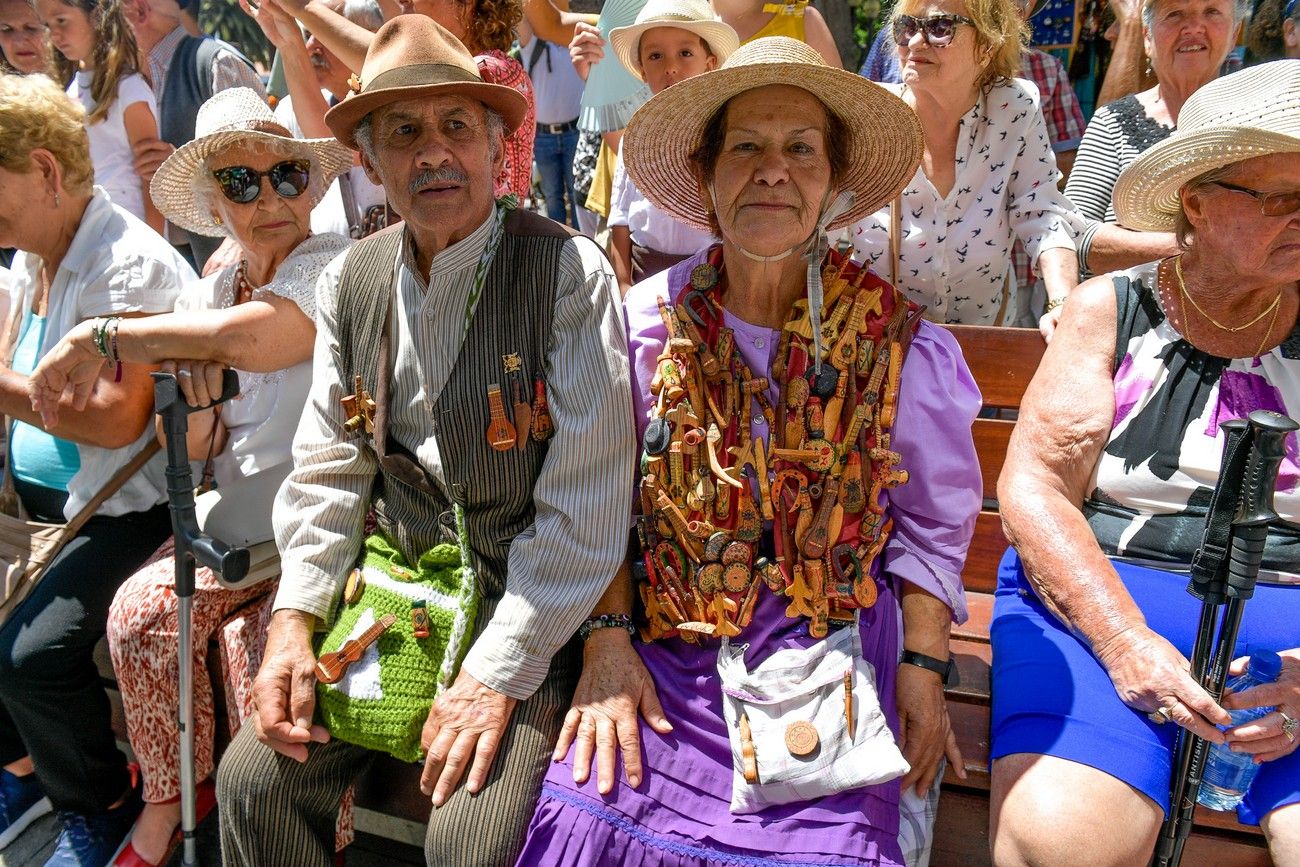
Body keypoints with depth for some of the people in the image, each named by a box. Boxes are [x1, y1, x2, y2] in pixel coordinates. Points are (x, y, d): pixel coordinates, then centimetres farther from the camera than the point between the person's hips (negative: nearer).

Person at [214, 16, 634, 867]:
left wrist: (497, 674, -16)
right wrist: (294, 618, -2)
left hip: (530, 607, -5)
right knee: (253, 778, 1)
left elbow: (586, 509, -16)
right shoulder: (351, 282, 4)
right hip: (395, 590, 5)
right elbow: (326, 469, 9)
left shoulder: (570, 272, -14)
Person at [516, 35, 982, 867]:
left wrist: (923, 668, -2)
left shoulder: (898, 344, -3)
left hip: (831, 650, 0)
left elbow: (934, 523, 5)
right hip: (668, 642, 1)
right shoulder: (645, 323, -1)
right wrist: (606, 642, -5)